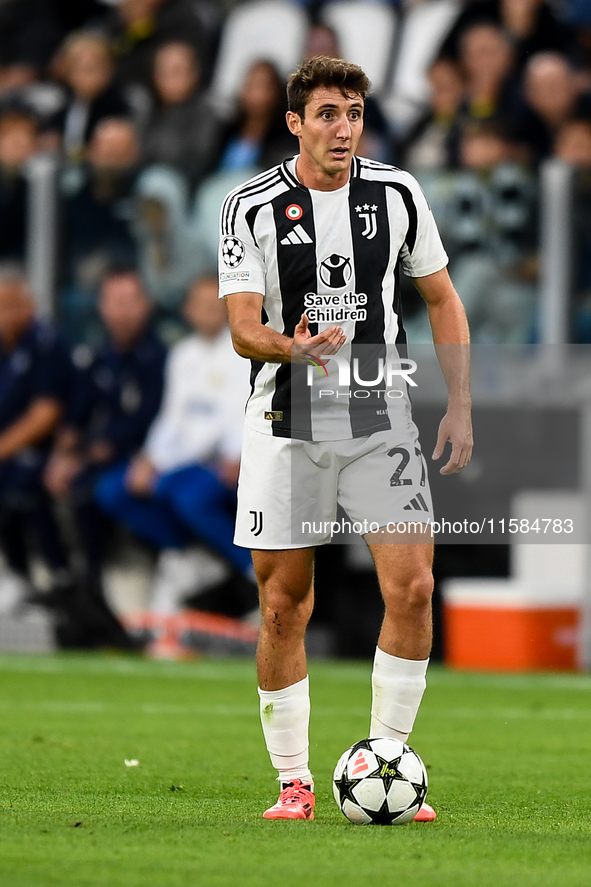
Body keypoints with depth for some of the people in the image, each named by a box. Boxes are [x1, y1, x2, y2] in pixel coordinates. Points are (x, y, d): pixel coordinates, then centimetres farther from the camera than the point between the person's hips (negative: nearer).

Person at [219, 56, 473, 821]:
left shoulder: (396, 194, 1)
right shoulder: (251, 207, -6)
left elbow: (442, 300, 10)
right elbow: (243, 328, -9)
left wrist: (460, 406, 2)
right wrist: (291, 348, -31)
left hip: (380, 421, 1)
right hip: (286, 425, -1)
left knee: (412, 586, -12)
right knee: (283, 607, 1)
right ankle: (294, 782, 14)